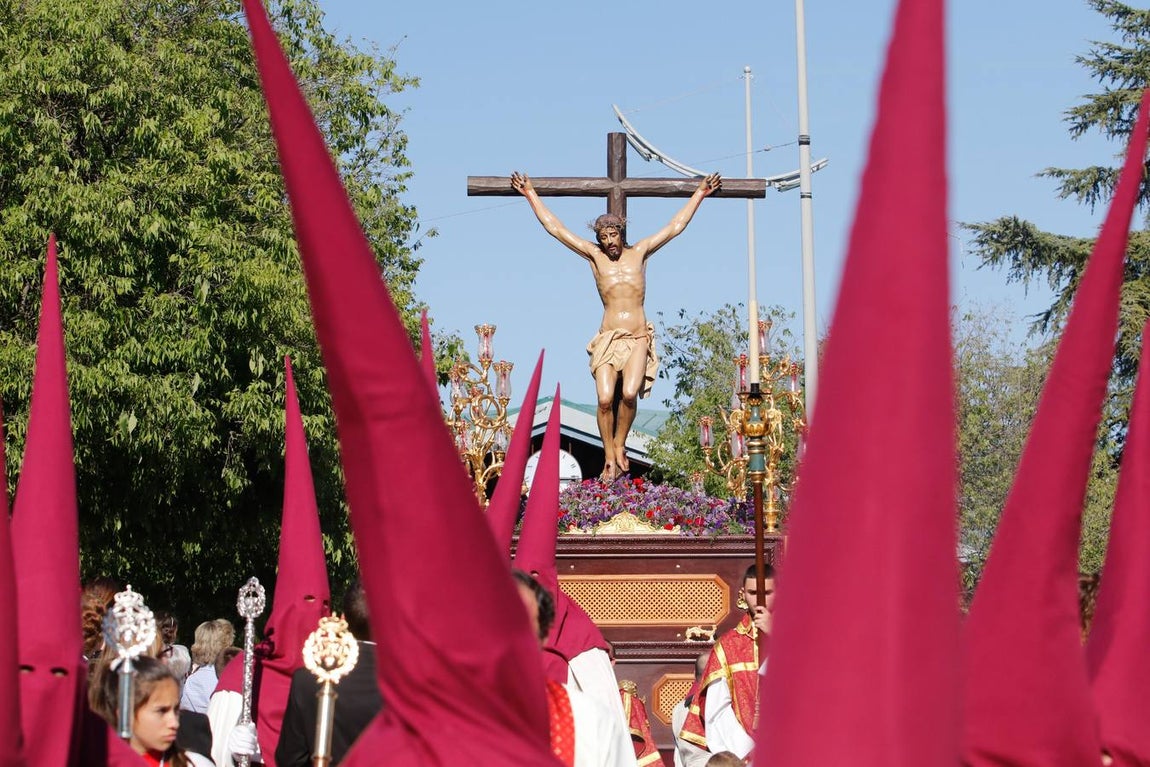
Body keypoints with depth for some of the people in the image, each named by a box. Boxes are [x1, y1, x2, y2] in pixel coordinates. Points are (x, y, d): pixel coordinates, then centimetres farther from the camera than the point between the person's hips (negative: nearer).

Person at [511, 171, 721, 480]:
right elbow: (556, 228, 12)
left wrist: (699, 194, 20)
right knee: (605, 398, -18)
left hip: (638, 339, 0)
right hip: (608, 339, 0)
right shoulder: (594, 255, 11)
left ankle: (620, 446, -3)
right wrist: (531, 195, 13)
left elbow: (675, 227, 17)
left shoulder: (640, 252, 12)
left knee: (629, 394, -23)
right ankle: (610, 458, -6)